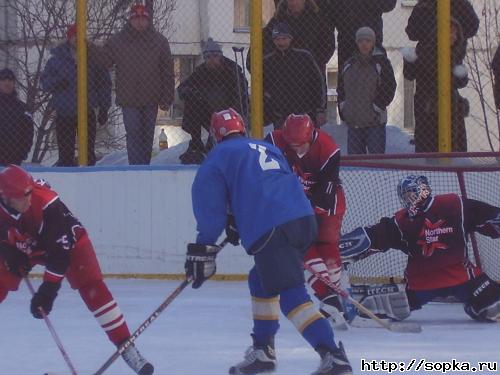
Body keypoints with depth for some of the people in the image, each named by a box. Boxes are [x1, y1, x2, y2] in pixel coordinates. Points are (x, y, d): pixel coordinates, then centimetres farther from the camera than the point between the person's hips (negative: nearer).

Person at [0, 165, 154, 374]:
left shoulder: (47, 203, -38)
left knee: (91, 287, -19)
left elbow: (61, 249, -36)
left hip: (68, 241, -4)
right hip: (23, 247, 4)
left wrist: (49, 288, -36)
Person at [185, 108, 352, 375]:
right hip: (305, 220, 8)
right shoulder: (267, 148, 30)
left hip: (271, 232, -8)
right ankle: (263, 350, 29)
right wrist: (238, 222, 42)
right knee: (261, 280, 27)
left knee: (291, 295, -13)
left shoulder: (220, 156, 10)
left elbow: (209, 206, 4)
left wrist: (203, 250, 7)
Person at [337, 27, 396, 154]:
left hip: (375, 121, -5)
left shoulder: (381, 62, -3)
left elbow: (389, 88, -5)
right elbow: (341, 89, 20)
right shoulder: (348, 65, 11)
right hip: (353, 122, 5)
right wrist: (343, 106, 7)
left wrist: (377, 106, -10)